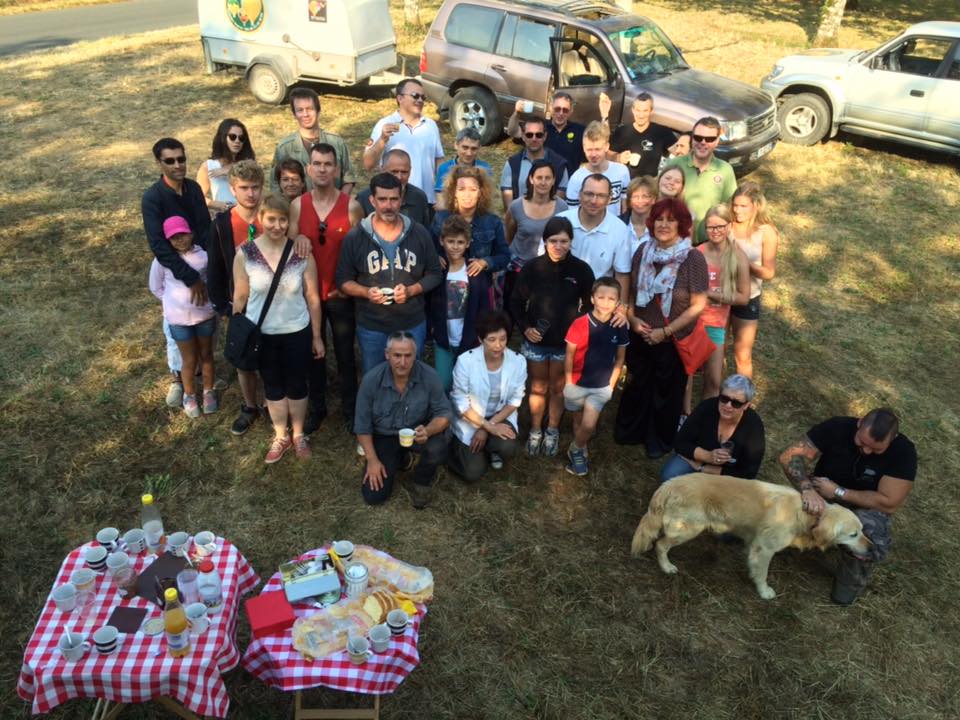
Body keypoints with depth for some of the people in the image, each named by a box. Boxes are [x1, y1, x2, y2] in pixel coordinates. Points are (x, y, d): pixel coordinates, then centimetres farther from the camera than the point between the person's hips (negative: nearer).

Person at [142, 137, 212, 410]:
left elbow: (206, 229, -4)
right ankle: (177, 377, 28)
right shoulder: (152, 197, -20)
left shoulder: (194, 188, -4)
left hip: (202, 265, 4)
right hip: (173, 270, -4)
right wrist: (190, 278, -30)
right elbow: (158, 245, -26)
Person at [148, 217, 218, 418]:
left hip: (205, 314, 1)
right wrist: (173, 303, 2)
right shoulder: (163, 259, -12)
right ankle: (189, 396, 33)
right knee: (189, 360, 10)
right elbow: (156, 287, 3)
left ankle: (209, 392, 38)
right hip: (179, 318, -1)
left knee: (206, 355, 18)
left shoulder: (205, 254, -11)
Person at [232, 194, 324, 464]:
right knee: (273, 387, 18)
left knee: (297, 386, 16)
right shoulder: (245, 254, -11)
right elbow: (240, 297, -3)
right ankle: (281, 437, 37)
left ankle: (298, 435, 38)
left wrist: (317, 336, 0)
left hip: (297, 332, 0)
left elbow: (312, 297, -4)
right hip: (261, 334, 1)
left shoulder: (302, 253, -11)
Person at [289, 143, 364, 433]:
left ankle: (349, 408, 28)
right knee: (314, 353, 15)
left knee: (345, 354, 12)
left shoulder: (351, 206, -8)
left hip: (341, 294, -2)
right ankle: (316, 407, 32)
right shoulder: (296, 206, -3)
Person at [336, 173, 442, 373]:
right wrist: (366, 292, -21)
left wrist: (411, 290, -17)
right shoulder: (355, 237, -6)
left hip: (413, 326, 1)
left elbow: (434, 274, 2)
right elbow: (343, 280, -1)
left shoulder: (419, 234, -3)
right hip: (371, 328, 0)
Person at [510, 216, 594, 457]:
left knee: (558, 388, 17)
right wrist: (524, 328, -12)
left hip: (566, 342, 0)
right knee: (538, 388, 15)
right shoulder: (532, 268, -12)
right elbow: (516, 303, 0)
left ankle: (553, 431, 37)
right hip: (536, 341, 0)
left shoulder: (581, 270, -13)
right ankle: (535, 431, 35)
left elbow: (590, 305, 0)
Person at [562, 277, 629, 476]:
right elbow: (569, 355, -8)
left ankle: (575, 450, 21)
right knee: (579, 422, 16)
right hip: (577, 383, -1)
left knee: (589, 425, -7)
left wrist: (611, 384, 2)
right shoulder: (580, 324, -17)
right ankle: (579, 451, 40)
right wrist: (568, 383, -6)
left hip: (601, 387, 1)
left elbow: (620, 358, 3)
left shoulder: (620, 327, -10)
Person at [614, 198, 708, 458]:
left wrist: (665, 332, -17)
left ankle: (660, 440, 40)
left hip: (674, 340, -4)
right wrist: (631, 317, -8)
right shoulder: (644, 251, -6)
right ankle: (630, 431, 46)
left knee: (667, 391, 17)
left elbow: (698, 305, -16)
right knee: (636, 385, 22)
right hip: (640, 336, 4)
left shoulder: (693, 259, -19)